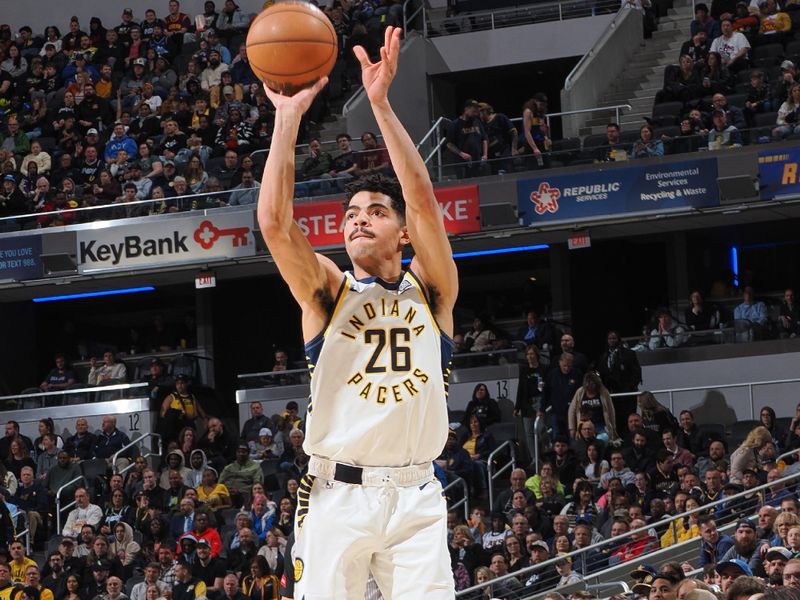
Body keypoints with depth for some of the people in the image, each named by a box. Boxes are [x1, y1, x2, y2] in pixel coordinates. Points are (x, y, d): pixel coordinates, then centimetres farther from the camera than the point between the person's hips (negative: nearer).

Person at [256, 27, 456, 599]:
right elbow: (274, 221, -10)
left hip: (417, 497, 1)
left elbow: (424, 203, -8)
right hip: (337, 494, -1)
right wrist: (289, 116, -12)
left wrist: (381, 103, -14)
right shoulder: (327, 290, 7)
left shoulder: (430, 289, 8)